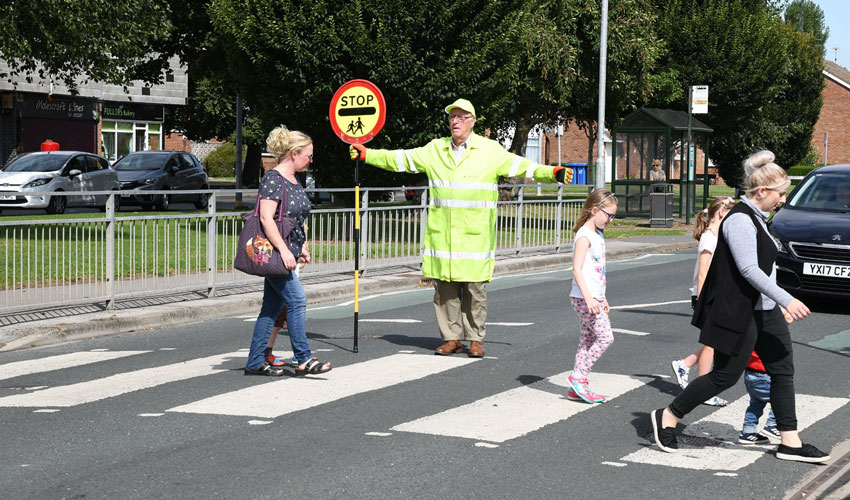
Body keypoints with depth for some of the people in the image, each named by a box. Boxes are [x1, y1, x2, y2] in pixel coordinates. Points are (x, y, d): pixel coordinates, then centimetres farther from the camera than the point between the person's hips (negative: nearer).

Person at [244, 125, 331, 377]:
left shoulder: (293, 181, 16)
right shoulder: (272, 179, -13)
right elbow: (266, 218, -21)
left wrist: (302, 247, 22)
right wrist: (283, 250, -24)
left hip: (286, 253, 10)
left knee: (272, 306, 9)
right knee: (297, 299, -11)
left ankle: (256, 362, 12)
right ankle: (304, 360, -8)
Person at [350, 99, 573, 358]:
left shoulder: (490, 150, 3)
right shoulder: (435, 149, 12)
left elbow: (521, 166, -4)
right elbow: (400, 159, 16)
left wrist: (553, 173, -17)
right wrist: (366, 154, 11)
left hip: (475, 236, -3)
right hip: (441, 236, 3)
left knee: (475, 289, 1)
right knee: (445, 289, 5)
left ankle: (475, 339, 13)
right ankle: (451, 337, 16)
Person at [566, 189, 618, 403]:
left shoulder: (597, 235, 16)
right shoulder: (584, 235, -14)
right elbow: (577, 269, -21)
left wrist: (602, 298, 24)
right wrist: (588, 298, -28)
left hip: (594, 297, 9)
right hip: (584, 298, -9)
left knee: (588, 341, 10)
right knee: (605, 337, -11)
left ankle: (577, 388, 13)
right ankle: (578, 377, -4)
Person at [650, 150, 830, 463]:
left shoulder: (756, 218, 13)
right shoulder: (740, 220, -19)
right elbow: (749, 269, -25)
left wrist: (780, 304, 25)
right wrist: (787, 300, -28)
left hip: (764, 311, 10)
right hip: (741, 313, -10)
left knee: (783, 370, 7)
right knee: (726, 375, -2)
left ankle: (790, 443, 12)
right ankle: (667, 417, 12)